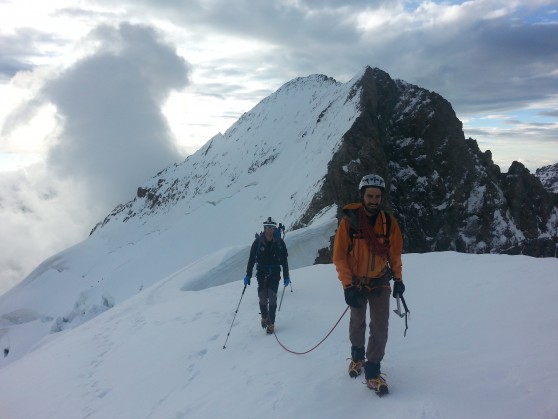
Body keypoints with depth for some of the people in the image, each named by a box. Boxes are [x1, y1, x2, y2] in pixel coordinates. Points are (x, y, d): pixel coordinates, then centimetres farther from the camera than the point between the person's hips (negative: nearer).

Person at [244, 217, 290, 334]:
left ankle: (271, 323, 1)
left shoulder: (279, 242, -1)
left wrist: (286, 276, 4)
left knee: (272, 297, -8)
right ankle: (264, 317, 25)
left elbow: (284, 260, 4)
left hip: (274, 273, 0)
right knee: (262, 297, -3)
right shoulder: (258, 241, -3)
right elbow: (251, 259, 0)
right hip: (261, 273, 0)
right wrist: (248, 275, -2)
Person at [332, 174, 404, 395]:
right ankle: (357, 355, 42)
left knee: (380, 327, -6)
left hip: (380, 282, 1)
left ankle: (372, 371, 6)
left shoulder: (389, 222, -9)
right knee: (357, 323, 18)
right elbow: (339, 256, -14)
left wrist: (398, 279, 5)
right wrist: (347, 286, -18)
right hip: (356, 283, -1)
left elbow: (395, 253, 5)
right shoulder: (349, 221, -17)